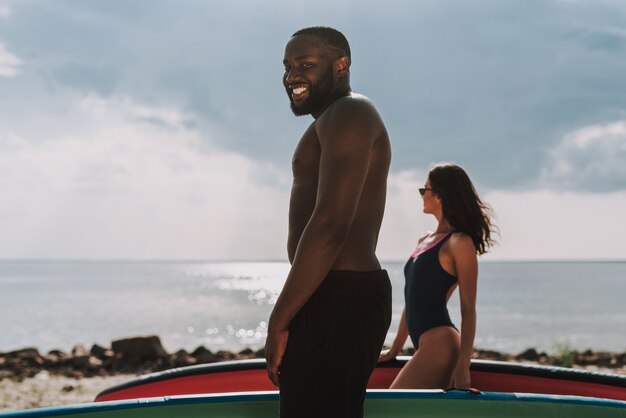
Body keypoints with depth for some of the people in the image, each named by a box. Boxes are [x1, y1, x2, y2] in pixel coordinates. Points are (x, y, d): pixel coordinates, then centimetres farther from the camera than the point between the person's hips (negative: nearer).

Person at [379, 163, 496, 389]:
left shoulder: (460, 243, -6)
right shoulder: (424, 241, 19)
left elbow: (468, 309, -10)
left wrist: (463, 365, -17)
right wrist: (395, 349, 25)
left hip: (439, 344, -8)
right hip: (426, 345, 8)